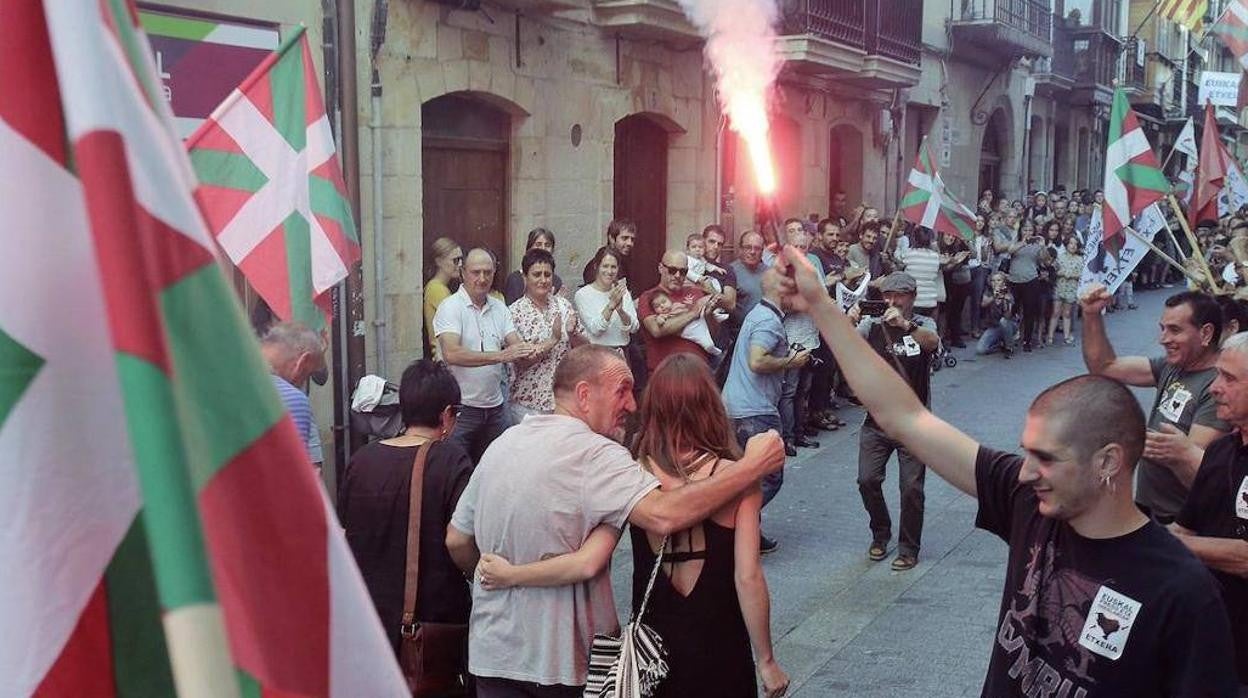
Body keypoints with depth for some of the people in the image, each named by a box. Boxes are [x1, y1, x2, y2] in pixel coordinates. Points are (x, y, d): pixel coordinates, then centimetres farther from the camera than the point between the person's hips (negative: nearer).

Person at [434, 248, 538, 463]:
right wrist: (500, 356, -28)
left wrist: (526, 351, -23)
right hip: (461, 407, -6)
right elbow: (451, 354, -23)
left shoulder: (499, 308, 11)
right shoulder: (450, 307, -9)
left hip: (495, 407, 6)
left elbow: (516, 345, 3)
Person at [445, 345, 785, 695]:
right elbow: (663, 515, -35)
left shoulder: (503, 443, 4)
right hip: (564, 658, -6)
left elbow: (456, 541, 9)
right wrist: (752, 466, -27)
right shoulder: (593, 454, -20)